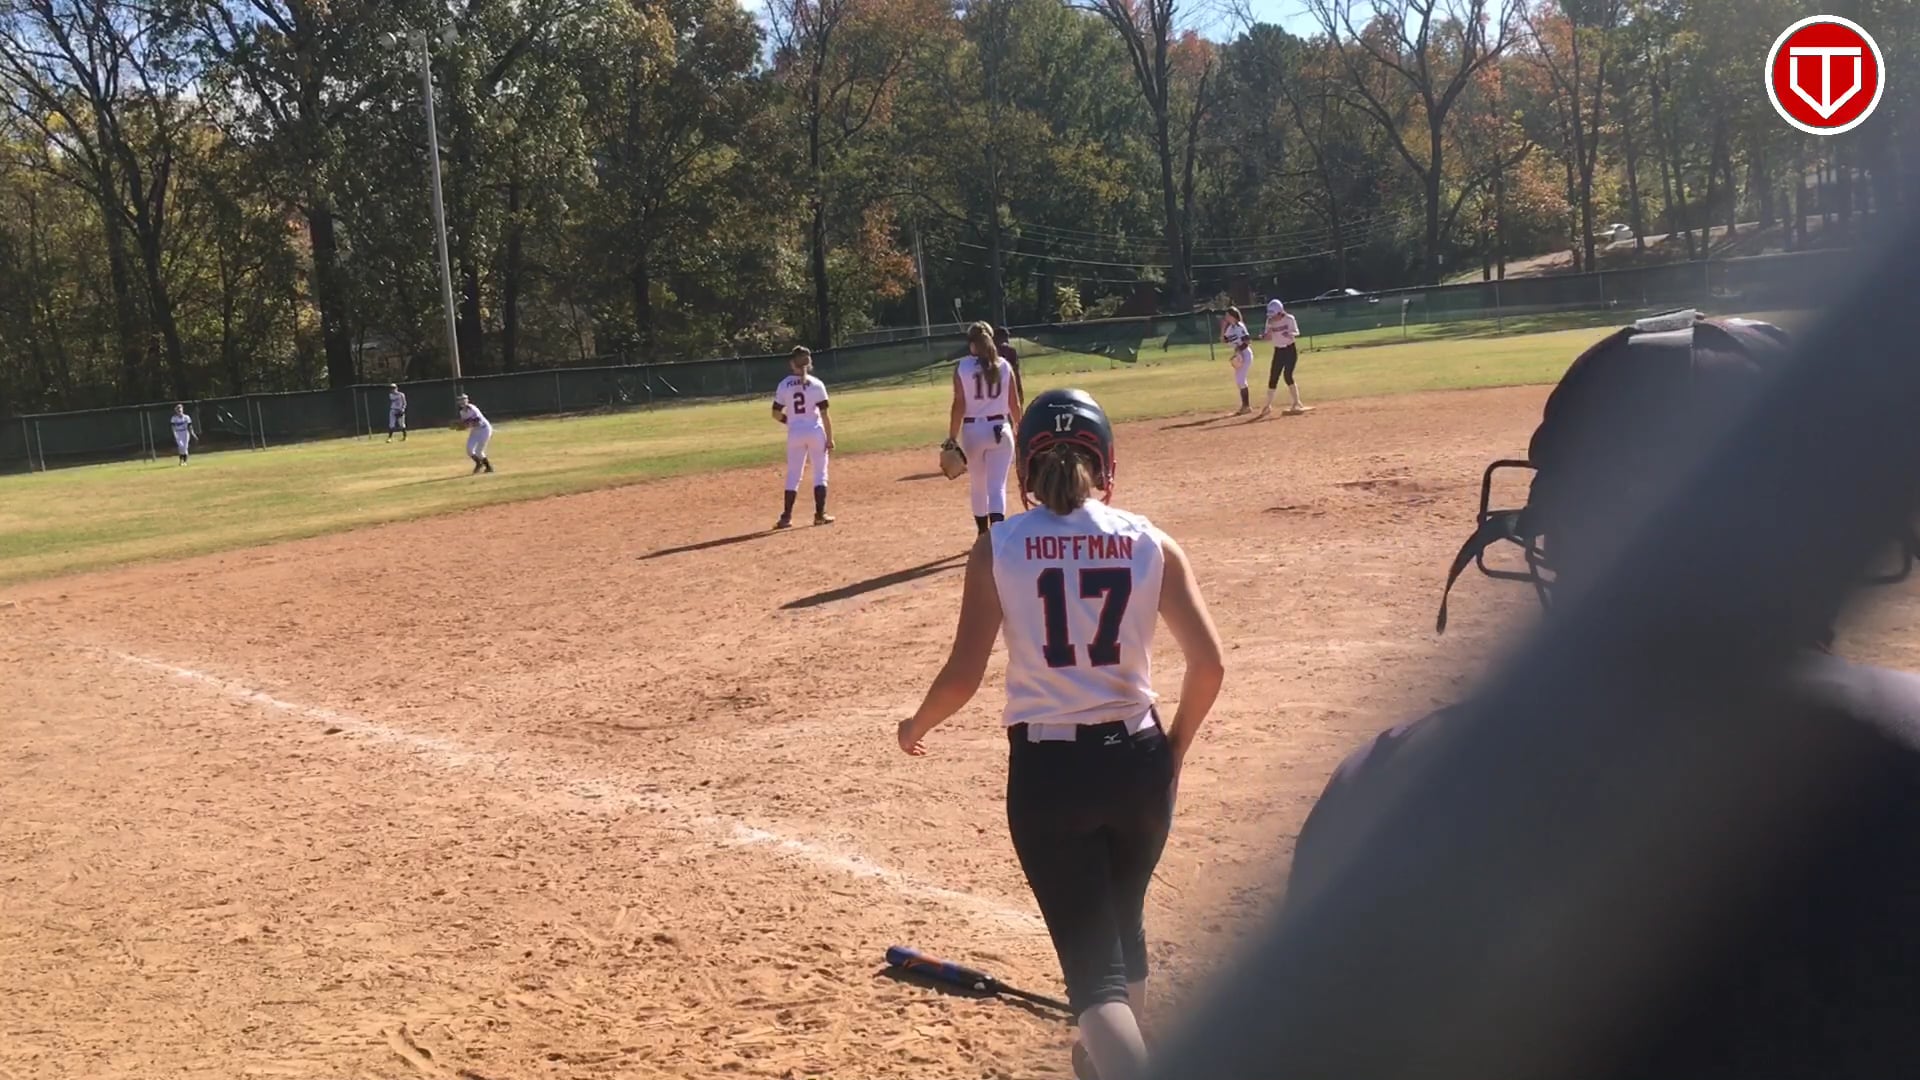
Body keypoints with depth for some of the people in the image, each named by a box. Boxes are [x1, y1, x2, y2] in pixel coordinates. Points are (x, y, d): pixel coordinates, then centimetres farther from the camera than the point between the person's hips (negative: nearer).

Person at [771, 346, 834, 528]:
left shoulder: (784, 385, -1)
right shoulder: (816, 384, -6)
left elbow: (776, 413, 1)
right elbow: (825, 414, -8)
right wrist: (830, 438, -3)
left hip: (795, 433, 2)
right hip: (815, 431, -2)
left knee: (793, 475, 9)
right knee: (820, 473, 9)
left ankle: (786, 517, 6)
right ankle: (820, 514, 4)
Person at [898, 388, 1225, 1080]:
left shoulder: (998, 548, -7)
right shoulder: (1150, 543, -2)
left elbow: (963, 676, -9)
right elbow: (1208, 665, -5)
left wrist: (916, 728, 11)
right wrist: (1173, 750, 11)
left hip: (1046, 770, -3)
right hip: (1135, 760, 3)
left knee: (1092, 962, 3)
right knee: (1124, 926, 27)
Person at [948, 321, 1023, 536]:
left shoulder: (962, 367, -6)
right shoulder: (1004, 365, 1)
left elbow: (959, 405, -9)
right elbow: (1014, 403, 4)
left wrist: (952, 437, -6)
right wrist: (1018, 428, 18)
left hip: (972, 430, 0)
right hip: (1000, 429, 1)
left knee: (979, 486, 16)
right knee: (997, 486, -3)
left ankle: (983, 536, 28)